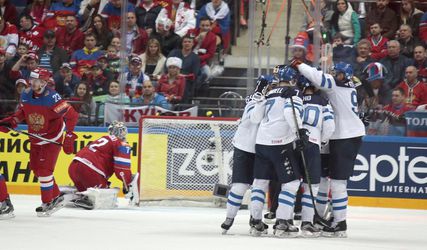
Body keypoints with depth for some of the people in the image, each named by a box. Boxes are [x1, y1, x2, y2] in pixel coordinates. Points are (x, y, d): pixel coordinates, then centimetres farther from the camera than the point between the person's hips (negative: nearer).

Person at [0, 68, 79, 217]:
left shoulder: (52, 98, -26)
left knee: (44, 169, -14)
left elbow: (72, 116, -24)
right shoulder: (26, 95, -6)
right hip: (35, 138, 7)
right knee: (36, 169, 11)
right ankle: (56, 197, 26)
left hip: (52, 138, -7)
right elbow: (22, 112, 12)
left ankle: (48, 203, -3)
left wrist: (69, 138, -26)